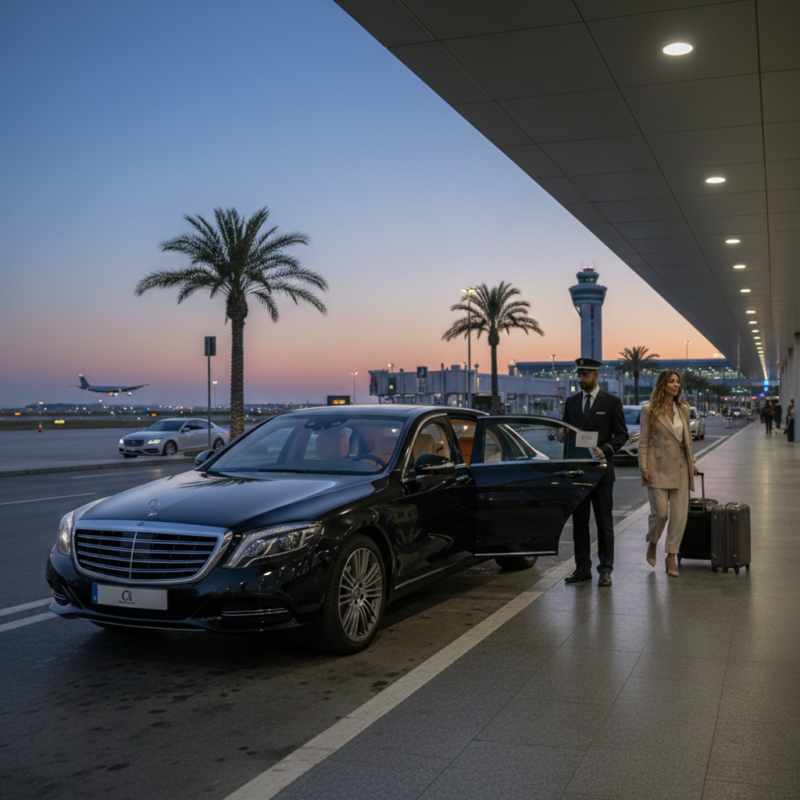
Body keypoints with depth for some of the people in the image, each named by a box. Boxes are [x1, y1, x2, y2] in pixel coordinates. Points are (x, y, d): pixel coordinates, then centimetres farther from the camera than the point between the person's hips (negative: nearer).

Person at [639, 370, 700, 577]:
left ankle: (671, 556, 9)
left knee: (680, 513, -1)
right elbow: (643, 441, -2)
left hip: (680, 467, 4)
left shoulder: (683, 408, 11)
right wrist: (644, 468, -9)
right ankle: (652, 543, 25)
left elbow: (687, 437, 19)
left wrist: (691, 462, 16)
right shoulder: (649, 410, -2)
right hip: (658, 467, -4)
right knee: (660, 512, -5)